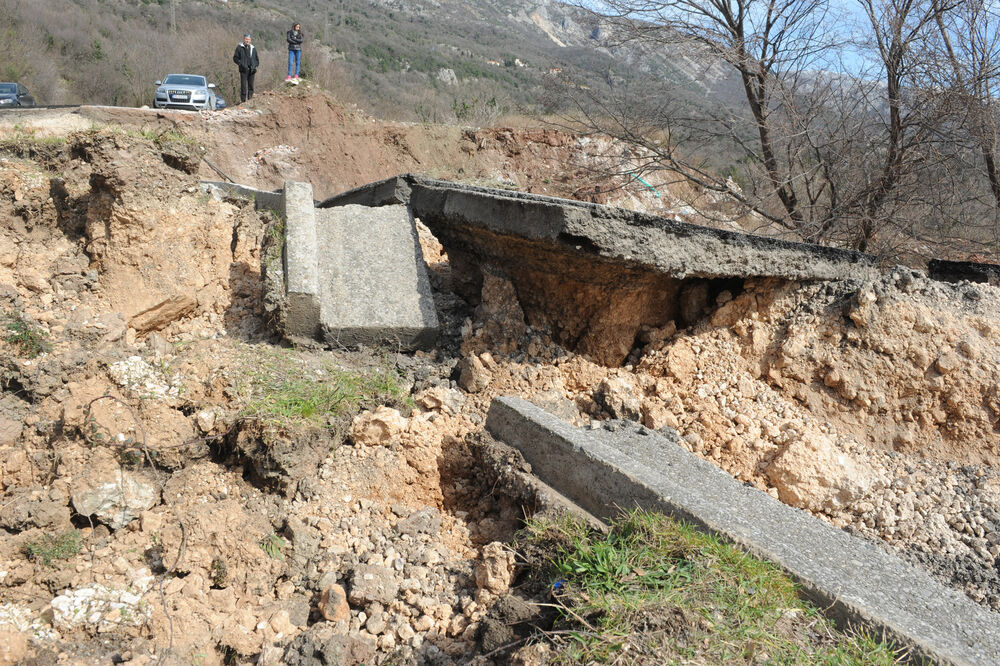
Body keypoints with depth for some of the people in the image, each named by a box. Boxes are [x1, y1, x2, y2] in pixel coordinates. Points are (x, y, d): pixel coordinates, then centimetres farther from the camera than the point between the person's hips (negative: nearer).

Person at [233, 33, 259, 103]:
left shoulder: (253, 48, 16)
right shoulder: (239, 47, 5)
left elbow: (257, 59, 22)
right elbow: (235, 58, 3)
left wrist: (255, 67, 5)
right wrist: (241, 64, -11)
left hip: (251, 70, 4)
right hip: (244, 70, -3)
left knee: (251, 86, 3)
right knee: (243, 86, -7)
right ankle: (243, 100, -6)